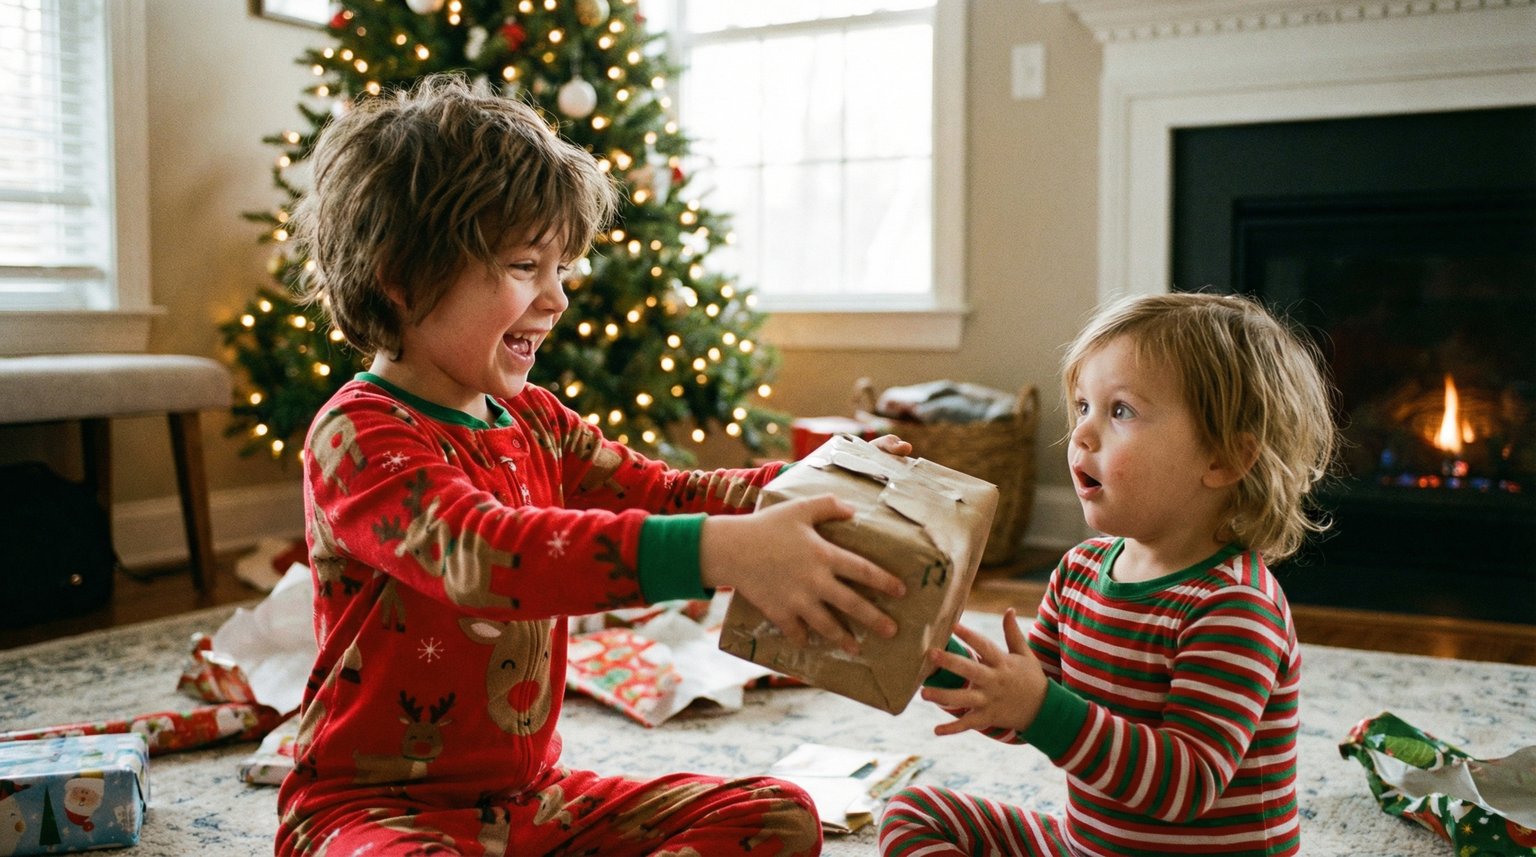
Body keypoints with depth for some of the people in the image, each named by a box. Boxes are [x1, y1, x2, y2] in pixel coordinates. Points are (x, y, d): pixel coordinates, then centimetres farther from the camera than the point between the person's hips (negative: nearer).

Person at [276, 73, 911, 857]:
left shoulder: (533, 421, 8)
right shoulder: (358, 438, -18)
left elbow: (661, 493, 10)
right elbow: (482, 553, -36)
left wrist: (816, 482, -8)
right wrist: (716, 552, -49)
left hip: (530, 794, 7)